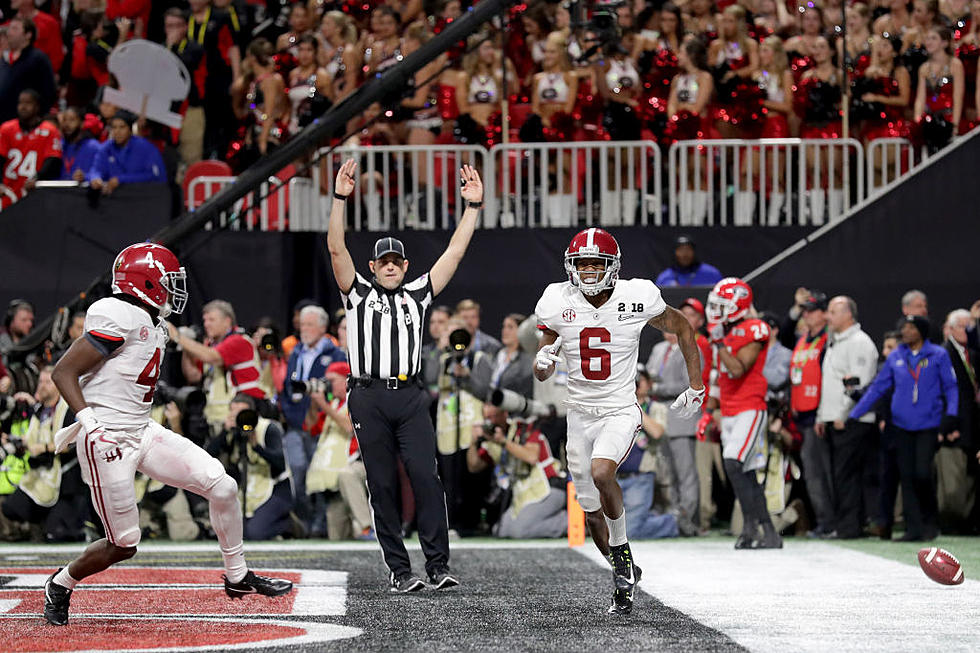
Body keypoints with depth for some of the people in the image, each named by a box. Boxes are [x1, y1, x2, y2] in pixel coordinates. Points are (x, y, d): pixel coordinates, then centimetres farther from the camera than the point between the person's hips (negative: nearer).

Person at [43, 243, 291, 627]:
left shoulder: (152, 325, 13)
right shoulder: (120, 318, -17)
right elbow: (63, 372, -18)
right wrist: (88, 419, -28)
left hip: (143, 433, 9)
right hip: (107, 441, -9)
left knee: (222, 487, -1)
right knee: (123, 545, -2)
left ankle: (238, 577, 15)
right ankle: (61, 584, 25)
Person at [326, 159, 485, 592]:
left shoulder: (417, 295, 17)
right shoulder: (359, 294, 11)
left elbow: (454, 253, 14)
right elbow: (336, 250, -1)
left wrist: (473, 207, 8)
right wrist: (340, 199, -10)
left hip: (410, 397, 1)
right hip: (369, 398, -1)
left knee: (426, 478, -9)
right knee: (383, 487, 0)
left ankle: (438, 566, -8)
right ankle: (399, 570, 4)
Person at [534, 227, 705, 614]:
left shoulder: (637, 299, -11)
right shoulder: (558, 304, -5)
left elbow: (681, 328, 7)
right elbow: (542, 374, 4)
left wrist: (696, 386, 6)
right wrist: (543, 361, -21)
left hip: (621, 412, -3)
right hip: (580, 415, 4)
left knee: (601, 472, -32)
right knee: (592, 511, 8)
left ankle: (621, 548, -8)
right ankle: (624, 577, 31)